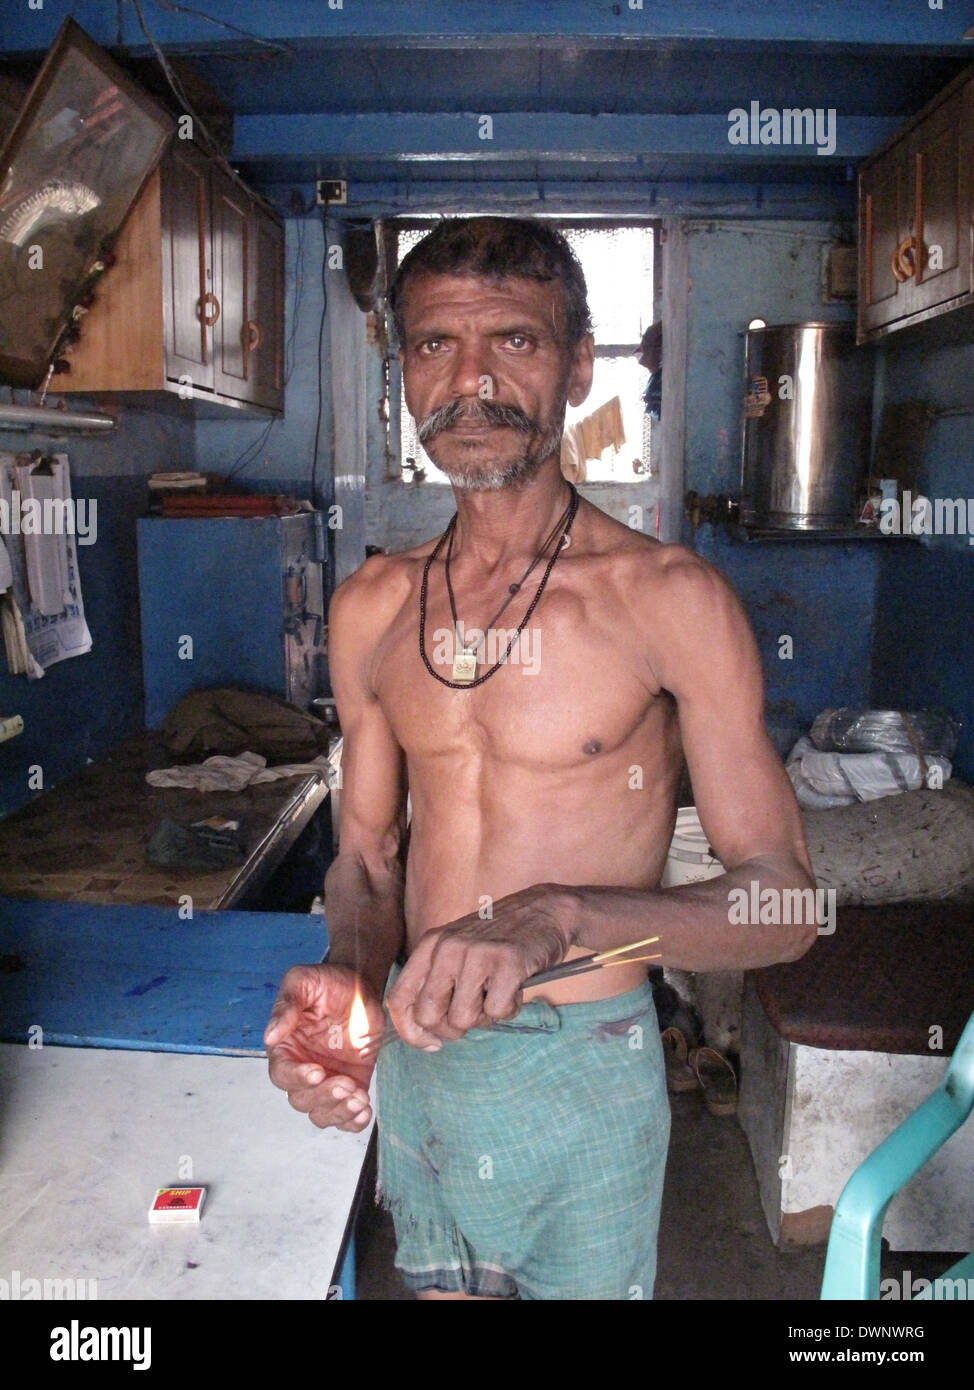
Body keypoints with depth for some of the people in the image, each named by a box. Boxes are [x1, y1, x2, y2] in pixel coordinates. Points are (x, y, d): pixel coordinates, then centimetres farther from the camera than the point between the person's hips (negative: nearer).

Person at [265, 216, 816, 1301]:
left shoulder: (670, 598, -16)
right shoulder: (371, 609, -1)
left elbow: (782, 902, -16)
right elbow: (367, 854, 6)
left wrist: (557, 915, -32)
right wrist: (342, 977, -15)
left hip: (579, 1076, -4)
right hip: (408, 1055, 4)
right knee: (441, 1287, 25)